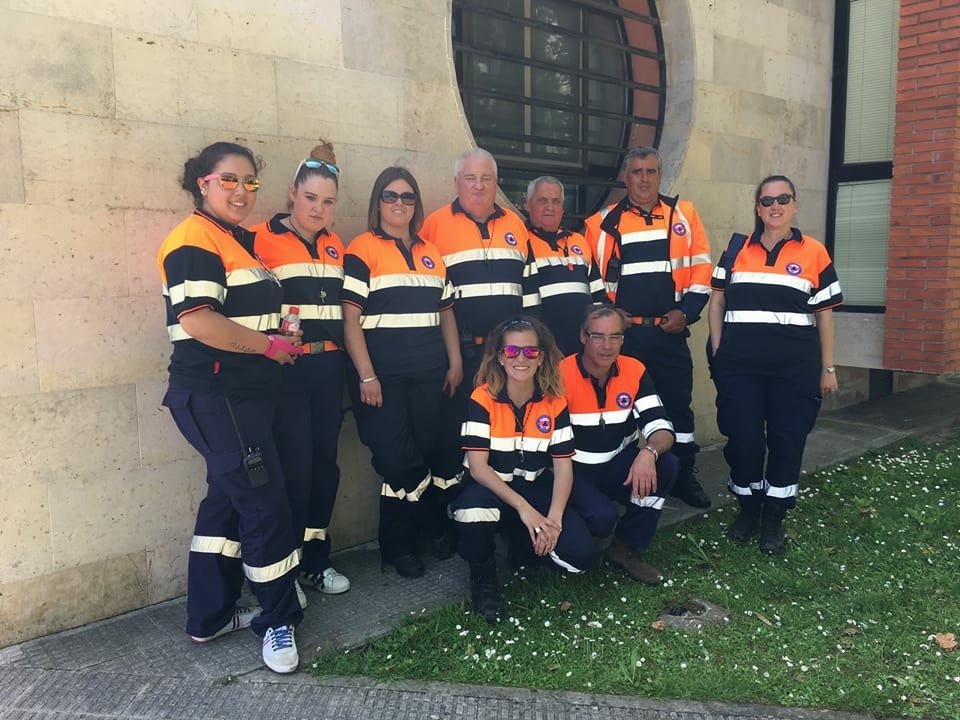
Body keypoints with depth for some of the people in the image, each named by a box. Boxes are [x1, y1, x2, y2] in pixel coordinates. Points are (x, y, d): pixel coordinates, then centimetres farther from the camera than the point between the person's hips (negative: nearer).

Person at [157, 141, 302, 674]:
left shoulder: (238, 240, 17)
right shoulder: (194, 240, -13)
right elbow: (197, 320, -25)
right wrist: (270, 345, -16)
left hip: (244, 395, 10)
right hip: (215, 398, -10)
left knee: (229, 499, 16)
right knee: (266, 506, -4)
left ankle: (209, 616, 30)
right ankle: (278, 621, 13)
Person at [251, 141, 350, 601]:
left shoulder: (334, 245, 14)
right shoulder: (263, 238, -6)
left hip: (328, 368, 6)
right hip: (285, 371, -6)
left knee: (324, 462, 10)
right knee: (295, 467, -4)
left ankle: (316, 560, 25)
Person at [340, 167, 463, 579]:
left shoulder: (431, 253, 14)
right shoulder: (362, 250, -4)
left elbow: (446, 313, 17)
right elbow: (350, 316, -10)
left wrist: (455, 363, 8)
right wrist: (366, 375, -16)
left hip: (428, 374, 5)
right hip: (383, 375, -5)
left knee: (427, 455, 10)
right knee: (397, 460, -1)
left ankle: (423, 530, 29)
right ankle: (397, 546, 18)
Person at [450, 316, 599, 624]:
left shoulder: (555, 402, -6)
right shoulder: (483, 399, -15)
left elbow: (563, 466, -6)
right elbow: (478, 467, -19)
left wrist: (554, 518, -22)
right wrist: (523, 508, -28)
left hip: (536, 488, 3)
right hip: (490, 488, -3)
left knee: (582, 554, -18)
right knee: (473, 509, -40)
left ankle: (524, 543, 18)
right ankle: (482, 578, -5)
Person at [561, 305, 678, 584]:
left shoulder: (634, 371, -6)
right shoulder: (561, 375, -17)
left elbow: (661, 428, -11)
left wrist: (648, 453, -35)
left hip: (617, 467, 5)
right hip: (574, 471, -4)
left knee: (667, 464, -22)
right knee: (602, 516, -32)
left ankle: (627, 548, -4)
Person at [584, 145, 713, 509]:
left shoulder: (684, 214, 6)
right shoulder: (602, 223, 3)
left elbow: (701, 267, 5)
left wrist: (686, 311, -5)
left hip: (670, 332, 1)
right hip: (620, 333, -1)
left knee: (678, 405, 10)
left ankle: (684, 477, 25)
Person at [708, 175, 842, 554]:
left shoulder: (814, 253, 4)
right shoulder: (736, 250, 8)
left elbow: (824, 313, 6)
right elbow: (717, 302, 10)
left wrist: (827, 367, 4)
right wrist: (717, 351, 1)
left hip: (795, 364, -1)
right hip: (739, 362, 1)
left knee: (787, 439, 3)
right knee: (743, 437, 3)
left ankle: (774, 518, 18)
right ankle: (747, 508, 24)